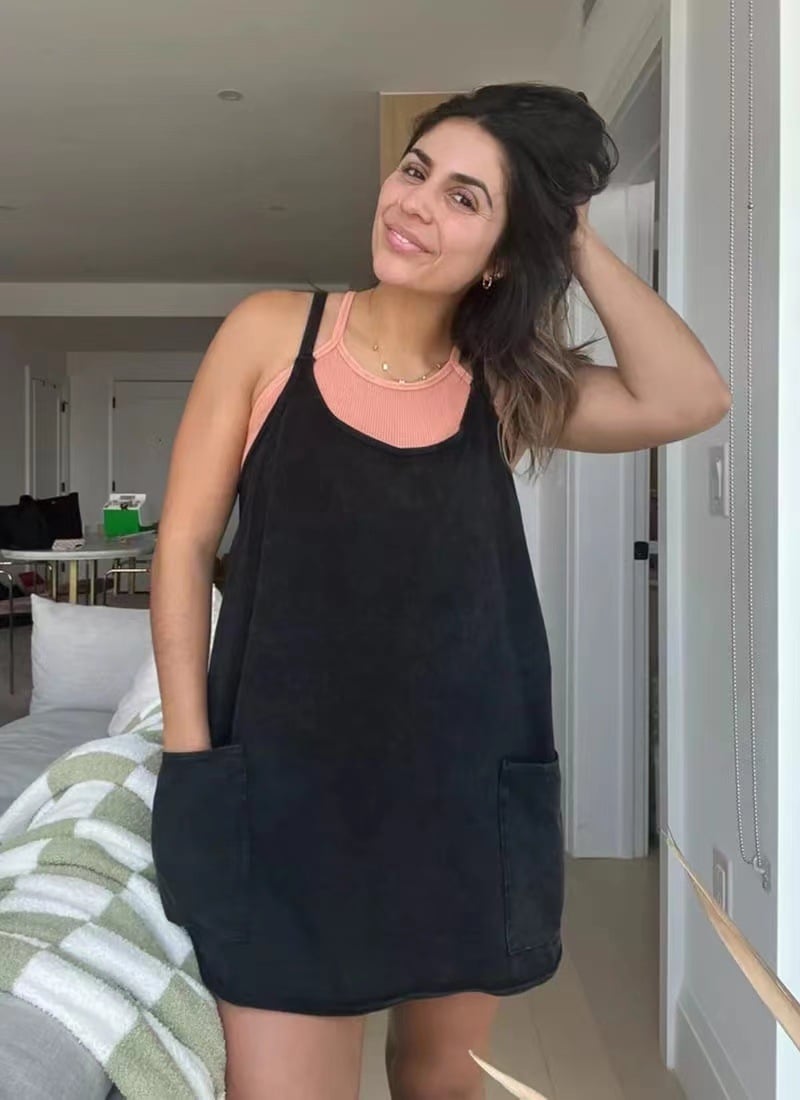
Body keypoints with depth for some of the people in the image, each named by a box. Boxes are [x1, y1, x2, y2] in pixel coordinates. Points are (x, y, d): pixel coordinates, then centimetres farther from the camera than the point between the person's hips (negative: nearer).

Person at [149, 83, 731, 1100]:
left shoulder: (505, 387, 2)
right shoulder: (272, 333, -2)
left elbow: (689, 400, -14)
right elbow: (186, 542, -1)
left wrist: (581, 246, -8)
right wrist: (188, 750, -5)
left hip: (464, 788, 3)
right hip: (287, 785, -2)